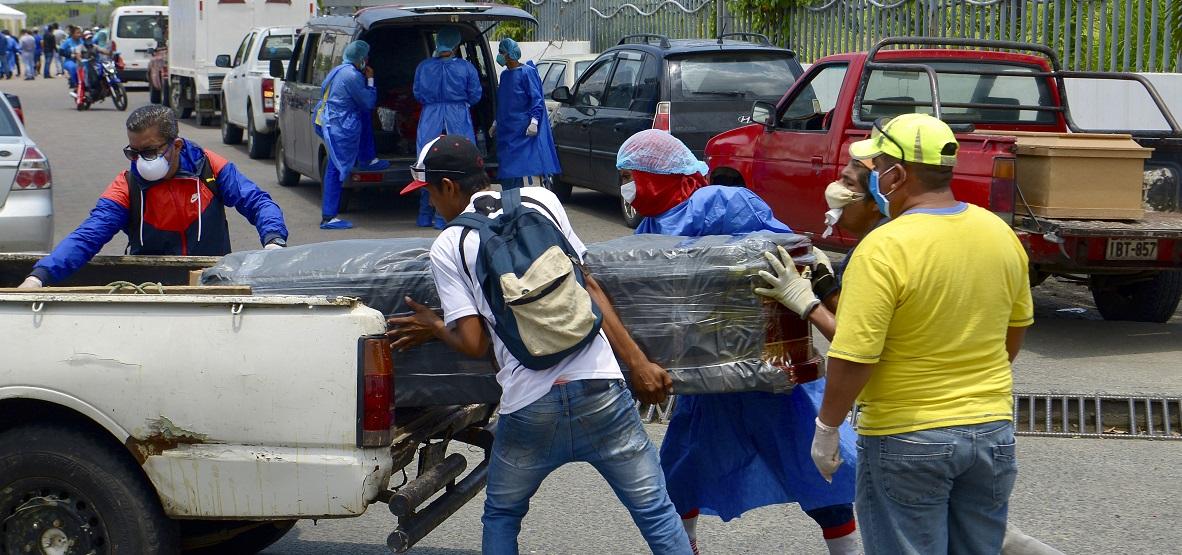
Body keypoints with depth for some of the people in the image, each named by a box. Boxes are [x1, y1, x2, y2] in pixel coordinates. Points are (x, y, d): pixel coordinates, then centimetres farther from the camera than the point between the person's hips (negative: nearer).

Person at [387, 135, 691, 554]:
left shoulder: (447, 248, 4)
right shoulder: (542, 200, 9)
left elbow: (473, 343, -1)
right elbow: (589, 288, 8)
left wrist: (434, 327, 20)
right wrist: (638, 362, 8)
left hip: (529, 407, -1)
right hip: (598, 389, 1)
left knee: (501, 516, 22)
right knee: (655, 512, 8)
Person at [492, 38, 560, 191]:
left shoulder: (527, 72, -6)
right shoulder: (504, 75, 16)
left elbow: (536, 98, -12)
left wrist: (534, 121, -22)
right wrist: (496, 123, 25)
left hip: (525, 131, -8)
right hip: (507, 131, 8)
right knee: (509, 171, 7)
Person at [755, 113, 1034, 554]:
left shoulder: (883, 249, -20)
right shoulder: (1000, 233, 1)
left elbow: (853, 360, -21)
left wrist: (826, 428, -7)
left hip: (907, 440, -6)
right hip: (992, 430, 6)